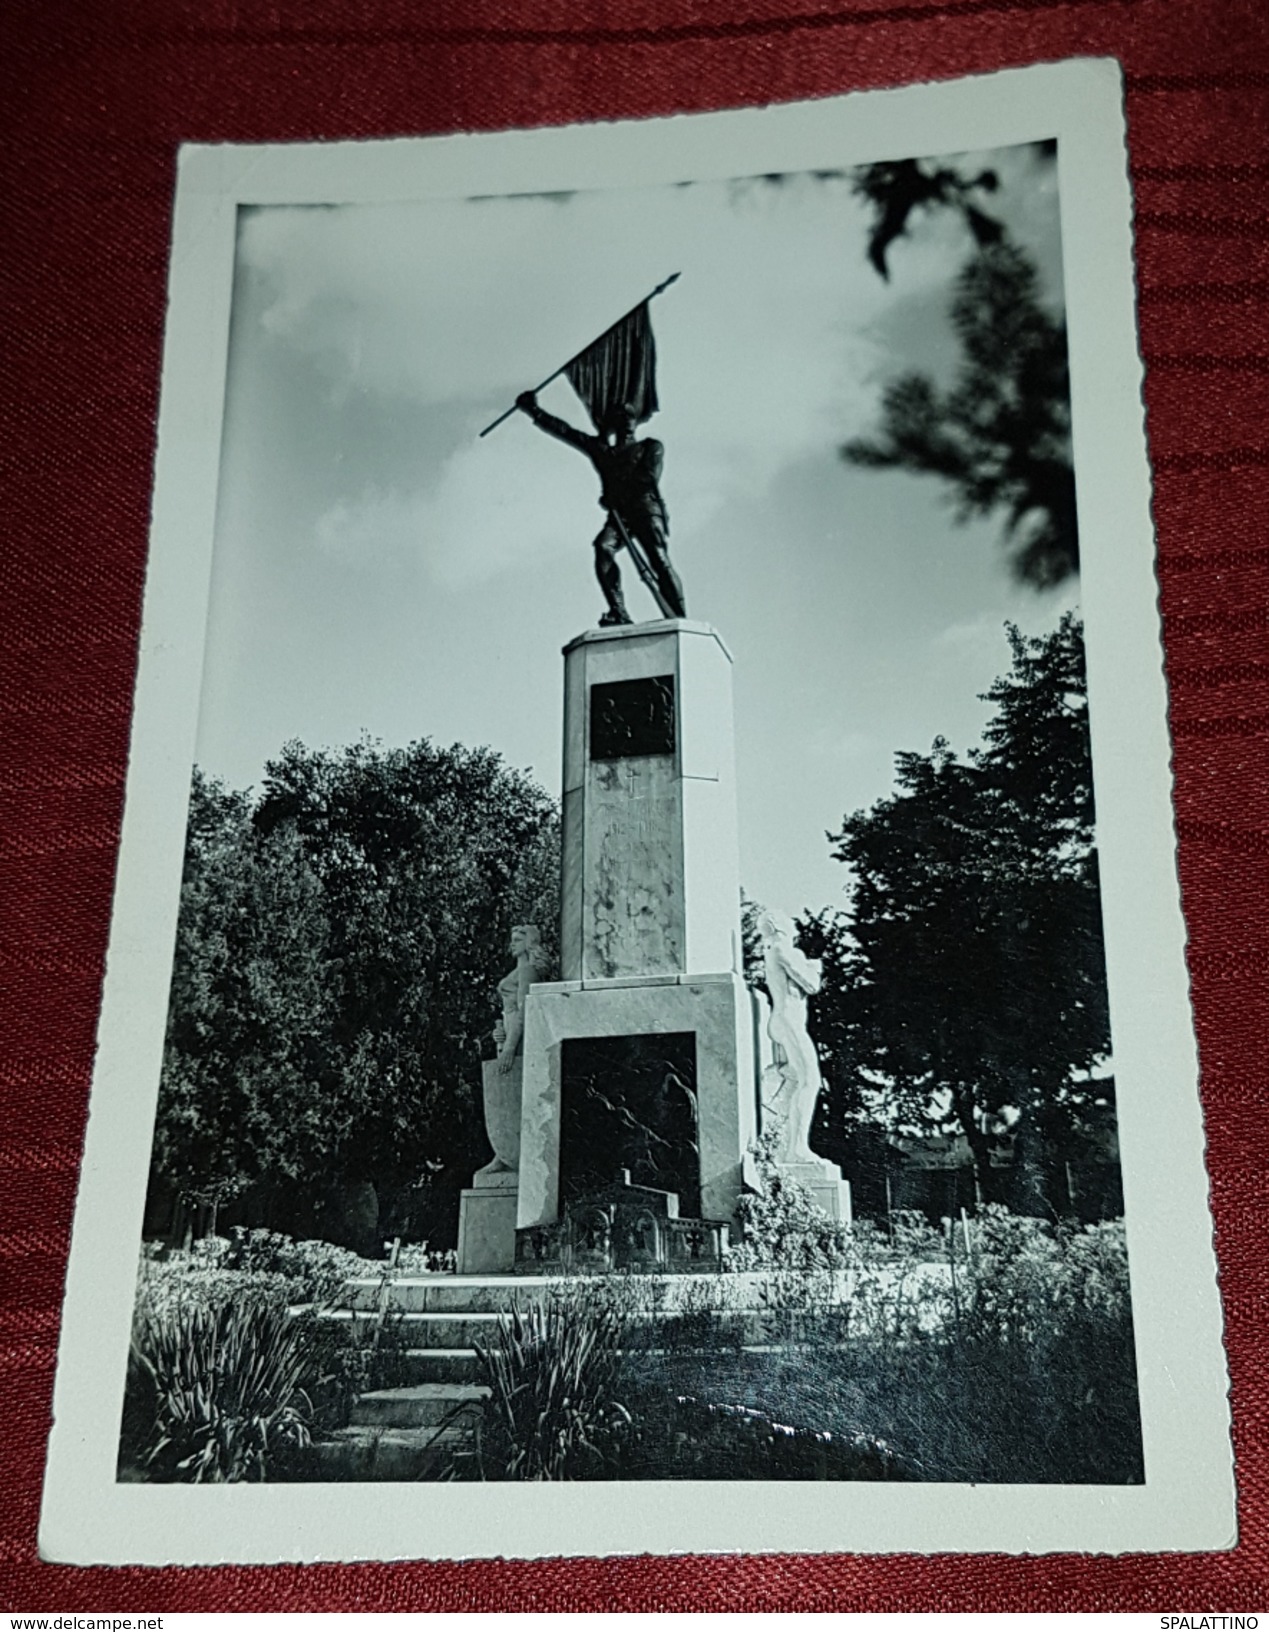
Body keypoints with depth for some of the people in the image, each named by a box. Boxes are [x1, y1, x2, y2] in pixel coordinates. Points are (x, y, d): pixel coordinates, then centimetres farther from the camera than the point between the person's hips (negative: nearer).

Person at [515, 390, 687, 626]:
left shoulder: (651, 447, 17)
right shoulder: (600, 449, 25)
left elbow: (650, 478, 0)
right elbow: (564, 431, 20)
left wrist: (614, 495, -6)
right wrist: (534, 411, 13)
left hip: (646, 508, -3)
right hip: (619, 514, 3)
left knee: (658, 559, -23)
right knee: (603, 546, -27)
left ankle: (679, 620, -31)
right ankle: (618, 613, -34)